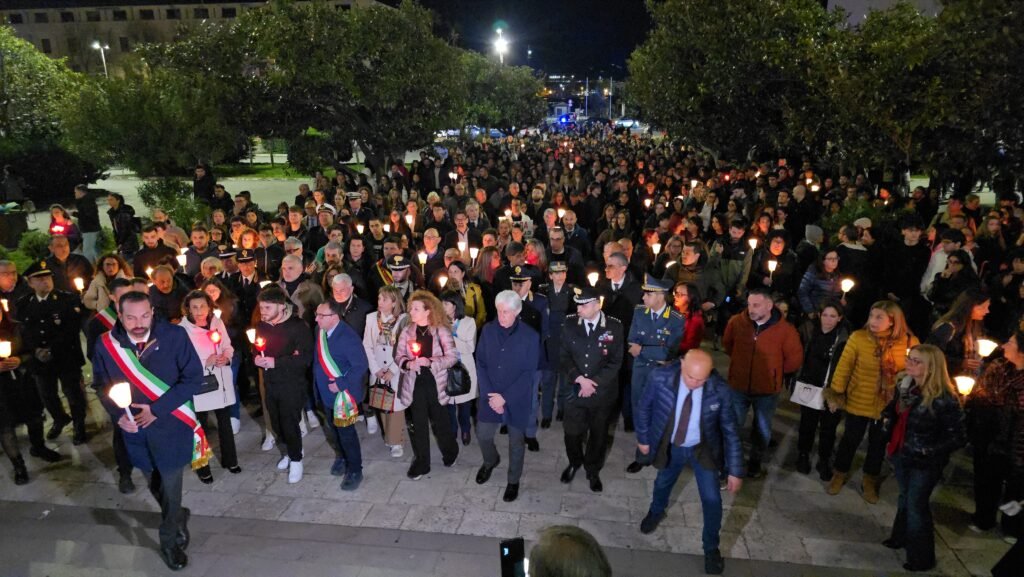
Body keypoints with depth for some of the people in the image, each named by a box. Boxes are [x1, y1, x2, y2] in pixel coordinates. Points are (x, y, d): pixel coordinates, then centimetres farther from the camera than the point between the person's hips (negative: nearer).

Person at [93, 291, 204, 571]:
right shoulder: (106, 344, -10)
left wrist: (157, 409, -21)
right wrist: (118, 414, -11)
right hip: (135, 429, 3)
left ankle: (169, 541, 31)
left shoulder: (174, 335, -18)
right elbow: (102, 385, 5)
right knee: (154, 485, 21)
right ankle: (177, 518, 49)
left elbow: (193, 377, -16)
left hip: (171, 425, -3)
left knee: (171, 487, 6)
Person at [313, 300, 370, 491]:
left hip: (342, 392, -7)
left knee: (346, 432, 4)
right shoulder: (320, 330, -3)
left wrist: (341, 384, -26)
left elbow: (361, 366, -26)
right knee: (334, 428, 24)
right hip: (326, 391, 7)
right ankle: (343, 457, 47)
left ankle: (354, 471, 20)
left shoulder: (347, 337, -26)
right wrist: (319, 383, 6)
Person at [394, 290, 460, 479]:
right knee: (417, 424, 10)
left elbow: (452, 356, -12)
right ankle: (421, 462, 25)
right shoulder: (407, 331, -1)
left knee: (440, 421, 12)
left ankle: (450, 452, 39)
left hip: (435, 383, -2)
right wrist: (408, 364, -17)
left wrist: (430, 362, -21)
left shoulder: (441, 330, -11)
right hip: (415, 383, 3)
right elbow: (398, 356, 4)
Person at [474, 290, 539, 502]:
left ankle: (513, 481, 35)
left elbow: (529, 373, -13)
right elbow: (480, 363, -2)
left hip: (517, 399, -3)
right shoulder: (488, 330, -5)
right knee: (483, 435, 13)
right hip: (490, 396, 3)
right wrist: (489, 394, -11)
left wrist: (505, 397, -17)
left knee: (516, 441, 12)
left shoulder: (530, 336, -14)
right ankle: (490, 461, 46)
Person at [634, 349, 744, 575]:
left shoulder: (720, 390, -28)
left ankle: (711, 548, 31)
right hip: (670, 447, 1)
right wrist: (642, 437, 2)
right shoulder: (660, 377, -29)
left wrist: (735, 471, -11)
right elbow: (644, 407, -9)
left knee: (712, 500, 2)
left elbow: (730, 430, -15)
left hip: (703, 449, -1)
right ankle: (657, 512, 60)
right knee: (662, 484, 24)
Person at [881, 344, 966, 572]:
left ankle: (921, 557, 25)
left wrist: (929, 450, -24)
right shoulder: (905, 386, -6)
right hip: (901, 454, 6)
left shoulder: (944, 399, -26)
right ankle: (901, 537, 45)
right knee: (904, 498, 24)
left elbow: (958, 438, -19)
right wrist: (887, 418, -5)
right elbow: (893, 408, 15)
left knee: (916, 505, 7)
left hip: (925, 463, -6)